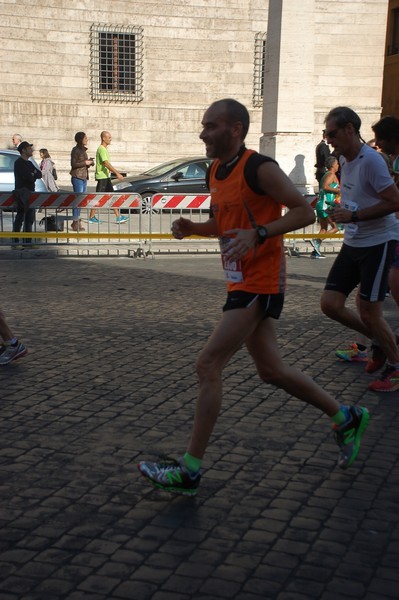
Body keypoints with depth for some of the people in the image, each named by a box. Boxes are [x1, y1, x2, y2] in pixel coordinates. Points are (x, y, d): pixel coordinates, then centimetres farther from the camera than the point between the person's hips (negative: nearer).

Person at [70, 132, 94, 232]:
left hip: (84, 177, 9)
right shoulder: (75, 150, -10)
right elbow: (73, 164, -16)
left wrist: (90, 162, 6)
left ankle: (76, 221, 15)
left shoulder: (83, 150, 17)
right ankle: (76, 222, -5)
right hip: (77, 177, -9)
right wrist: (85, 163, -15)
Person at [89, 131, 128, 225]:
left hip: (106, 176, 10)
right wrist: (117, 173, -31)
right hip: (102, 177, -10)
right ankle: (91, 217, 5)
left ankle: (118, 217, 7)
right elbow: (106, 164, -27)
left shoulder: (104, 149, 15)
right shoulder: (101, 149, -17)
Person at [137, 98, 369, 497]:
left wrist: (258, 233, -27)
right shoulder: (215, 172, 11)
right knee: (271, 369, 16)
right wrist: (193, 228, 4)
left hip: (259, 284, -10)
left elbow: (304, 212, -15)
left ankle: (189, 472, -5)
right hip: (242, 283, 10)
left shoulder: (259, 168, -15)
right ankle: (346, 418, 34)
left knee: (208, 365, -12)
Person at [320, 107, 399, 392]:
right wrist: (342, 212, 10)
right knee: (330, 304, 2)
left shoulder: (371, 160, -18)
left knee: (369, 313, -4)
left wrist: (354, 216, -23)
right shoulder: (345, 160, 9)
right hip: (353, 243, 8)